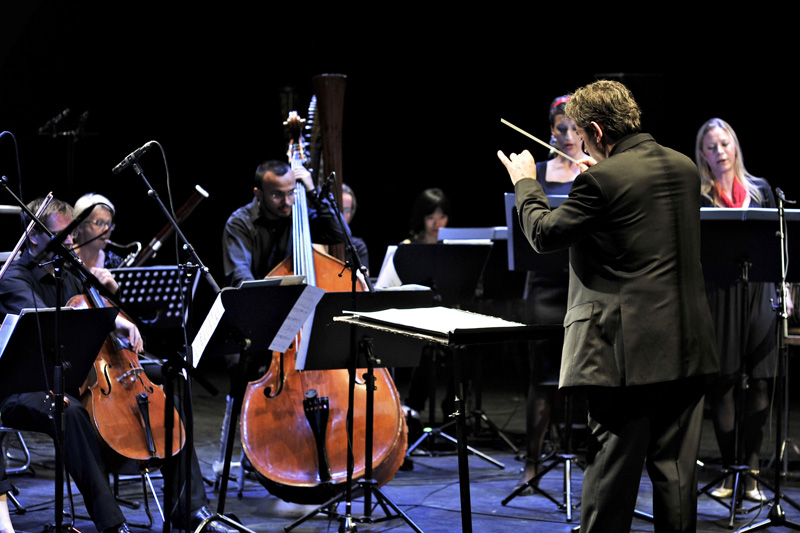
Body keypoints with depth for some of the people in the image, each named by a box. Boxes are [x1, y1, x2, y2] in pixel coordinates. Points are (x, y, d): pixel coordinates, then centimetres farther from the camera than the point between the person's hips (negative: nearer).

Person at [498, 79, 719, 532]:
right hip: (688, 347, 6)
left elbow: (544, 234, -3)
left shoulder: (602, 181, -15)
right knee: (676, 468, 11)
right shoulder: (685, 167, 7)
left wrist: (526, 183, 14)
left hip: (627, 347, -6)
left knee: (613, 466, 1)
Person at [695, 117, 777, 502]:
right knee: (723, 382, 1)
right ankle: (730, 471, 11)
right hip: (718, 294, -2)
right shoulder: (695, 196, 2)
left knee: (759, 382, -2)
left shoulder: (760, 189, 10)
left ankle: (750, 472, 5)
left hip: (759, 294, 2)